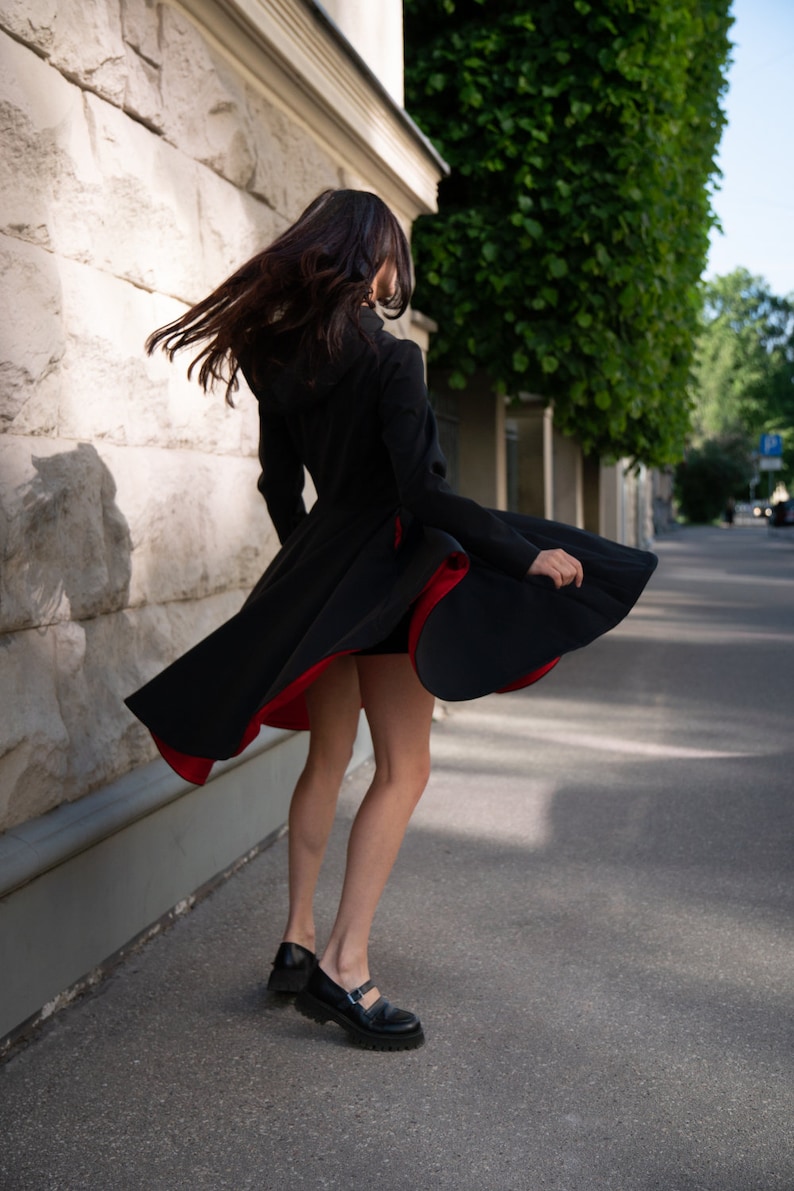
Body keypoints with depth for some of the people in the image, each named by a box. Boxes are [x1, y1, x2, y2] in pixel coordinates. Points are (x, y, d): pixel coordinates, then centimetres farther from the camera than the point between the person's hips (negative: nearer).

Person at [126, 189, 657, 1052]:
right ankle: (344, 966, -2)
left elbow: (279, 487, 12)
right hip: (385, 570, -7)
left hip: (315, 573, 7)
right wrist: (526, 555, -15)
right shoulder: (389, 358, -15)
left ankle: (298, 942, 21)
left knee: (328, 759, 16)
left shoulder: (278, 361, 5)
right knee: (403, 770, 0)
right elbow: (424, 494, -21)